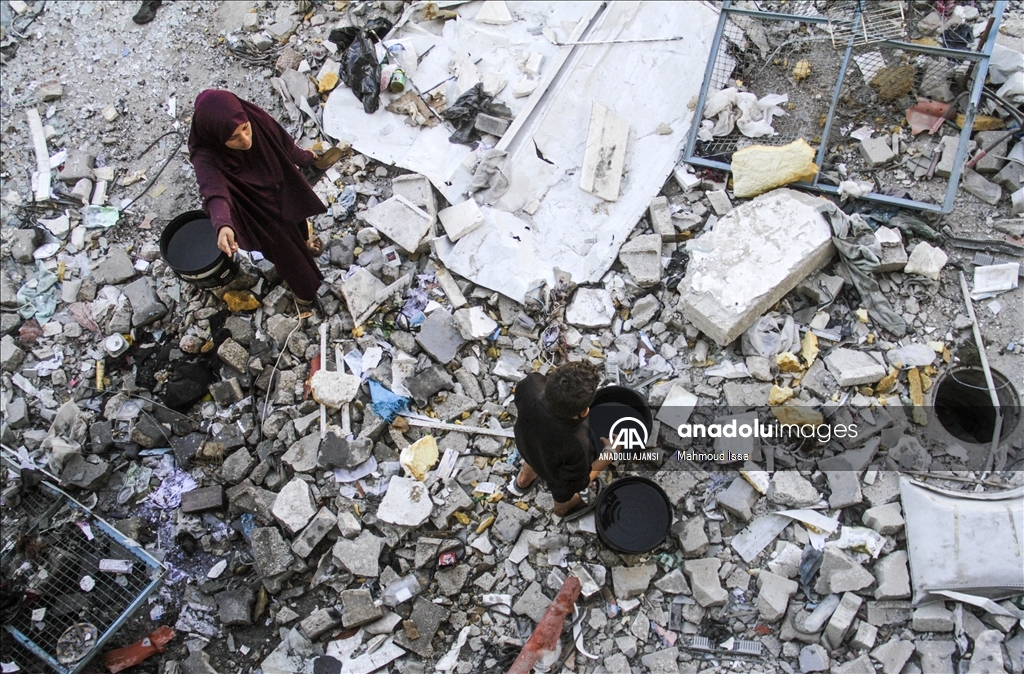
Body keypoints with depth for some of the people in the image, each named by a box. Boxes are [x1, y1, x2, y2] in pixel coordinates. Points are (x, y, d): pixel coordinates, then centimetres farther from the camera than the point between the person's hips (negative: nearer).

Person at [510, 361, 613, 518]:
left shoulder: (530, 387, -39)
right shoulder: (576, 447, -47)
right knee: (563, 493, 33)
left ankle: (522, 482, 71)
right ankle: (562, 508, 67)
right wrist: (608, 456, -18)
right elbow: (576, 483, -25)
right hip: (557, 474, -3)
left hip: (527, 442, 4)